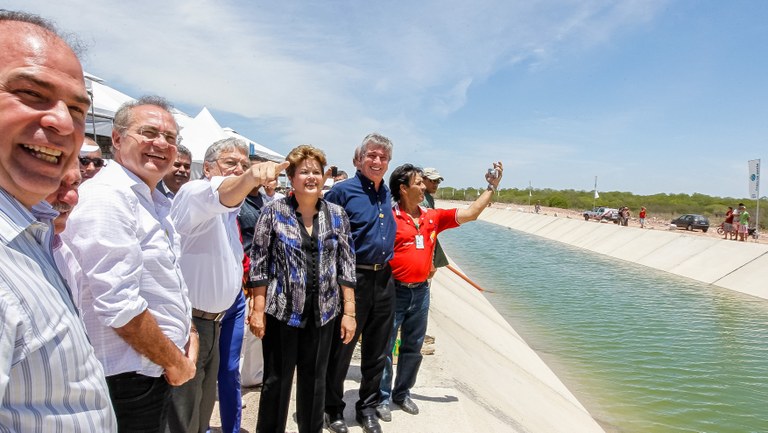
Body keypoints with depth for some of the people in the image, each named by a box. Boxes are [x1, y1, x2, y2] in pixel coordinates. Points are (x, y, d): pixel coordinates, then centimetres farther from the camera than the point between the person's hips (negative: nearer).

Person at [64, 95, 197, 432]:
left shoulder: (153, 202, 11)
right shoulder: (107, 196, -20)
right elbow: (118, 304, -26)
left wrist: (188, 332, 6)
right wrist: (173, 362, -15)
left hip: (157, 371, 9)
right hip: (126, 377, -9)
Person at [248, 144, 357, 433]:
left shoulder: (337, 214, 2)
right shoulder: (274, 212, -4)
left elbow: (346, 265, 2)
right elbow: (259, 264, -4)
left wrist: (349, 312, -1)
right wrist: (258, 310, -7)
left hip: (323, 313, 2)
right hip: (281, 311, -2)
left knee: (315, 380, 14)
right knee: (277, 380, 10)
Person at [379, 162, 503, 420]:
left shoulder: (433, 217, 6)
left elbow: (471, 213, 7)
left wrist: (492, 187, 7)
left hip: (421, 292, 6)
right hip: (395, 292, -6)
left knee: (413, 348, 17)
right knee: (385, 348, 5)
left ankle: (402, 393, 34)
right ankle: (382, 398, 20)